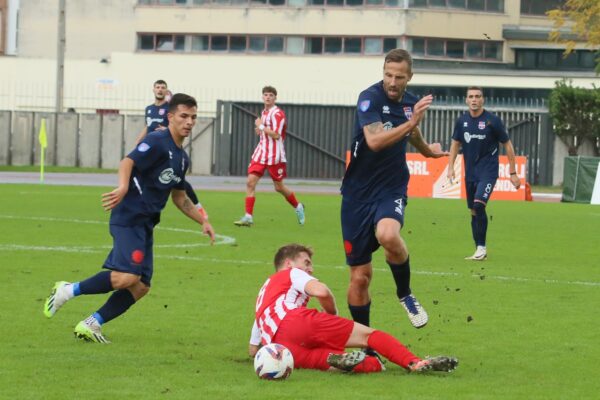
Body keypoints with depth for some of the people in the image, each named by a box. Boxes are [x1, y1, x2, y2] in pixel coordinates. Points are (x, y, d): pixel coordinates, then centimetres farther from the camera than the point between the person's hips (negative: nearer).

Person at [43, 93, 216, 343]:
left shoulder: (181, 158, 18)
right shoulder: (157, 142, -9)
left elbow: (179, 198, 29)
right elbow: (128, 162, -23)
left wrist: (203, 222, 24)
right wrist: (123, 187, -42)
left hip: (145, 224, 9)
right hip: (128, 217, -9)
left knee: (140, 287, 1)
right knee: (127, 277, -24)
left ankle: (90, 325, 5)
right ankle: (68, 291, -9)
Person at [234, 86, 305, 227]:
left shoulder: (277, 114, -13)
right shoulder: (264, 112, 12)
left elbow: (275, 135, -23)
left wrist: (261, 126, -17)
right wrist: (260, 129, 5)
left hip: (275, 155, -7)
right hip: (261, 152, 7)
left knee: (279, 187, 6)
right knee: (250, 182, -9)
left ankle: (298, 207, 31)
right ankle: (248, 217, -9)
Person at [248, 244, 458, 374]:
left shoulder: (263, 294, 42)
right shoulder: (291, 274, 21)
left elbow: (253, 349, 38)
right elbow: (321, 291, -1)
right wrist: (333, 314, 17)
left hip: (277, 347, 5)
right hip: (296, 321, -5)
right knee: (368, 334, -4)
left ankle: (336, 360, -41)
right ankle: (414, 363, -27)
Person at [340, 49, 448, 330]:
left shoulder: (410, 102, 5)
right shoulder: (370, 98, -12)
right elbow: (374, 141, -27)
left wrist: (427, 150, 46)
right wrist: (410, 122, -29)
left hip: (392, 190, 2)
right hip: (359, 192, -2)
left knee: (388, 235, -33)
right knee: (360, 276, -1)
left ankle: (405, 294, -7)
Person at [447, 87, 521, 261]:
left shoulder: (493, 120, -9)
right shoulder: (462, 121, 3)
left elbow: (507, 145, -2)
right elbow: (455, 143, 17)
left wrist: (513, 173, -3)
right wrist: (450, 166, 6)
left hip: (488, 171, -5)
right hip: (470, 172, 5)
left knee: (478, 205, -22)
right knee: (474, 212, 8)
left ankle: (481, 247, -14)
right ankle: (479, 251, 17)